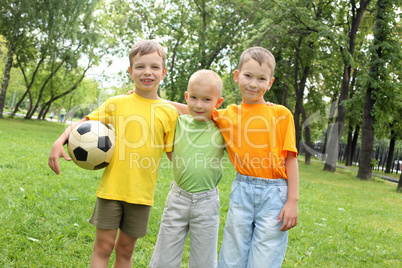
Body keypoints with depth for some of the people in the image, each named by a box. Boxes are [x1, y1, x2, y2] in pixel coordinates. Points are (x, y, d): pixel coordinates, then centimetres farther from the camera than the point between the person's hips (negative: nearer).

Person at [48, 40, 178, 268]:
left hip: (142, 192, 1)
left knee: (125, 249, 13)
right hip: (112, 187, 0)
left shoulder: (168, 112, 0)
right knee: (104, 245, 4)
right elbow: (85, 122, 7)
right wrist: (60, 141, -9)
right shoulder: (116, 103, 0)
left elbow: (174, 152, 4)